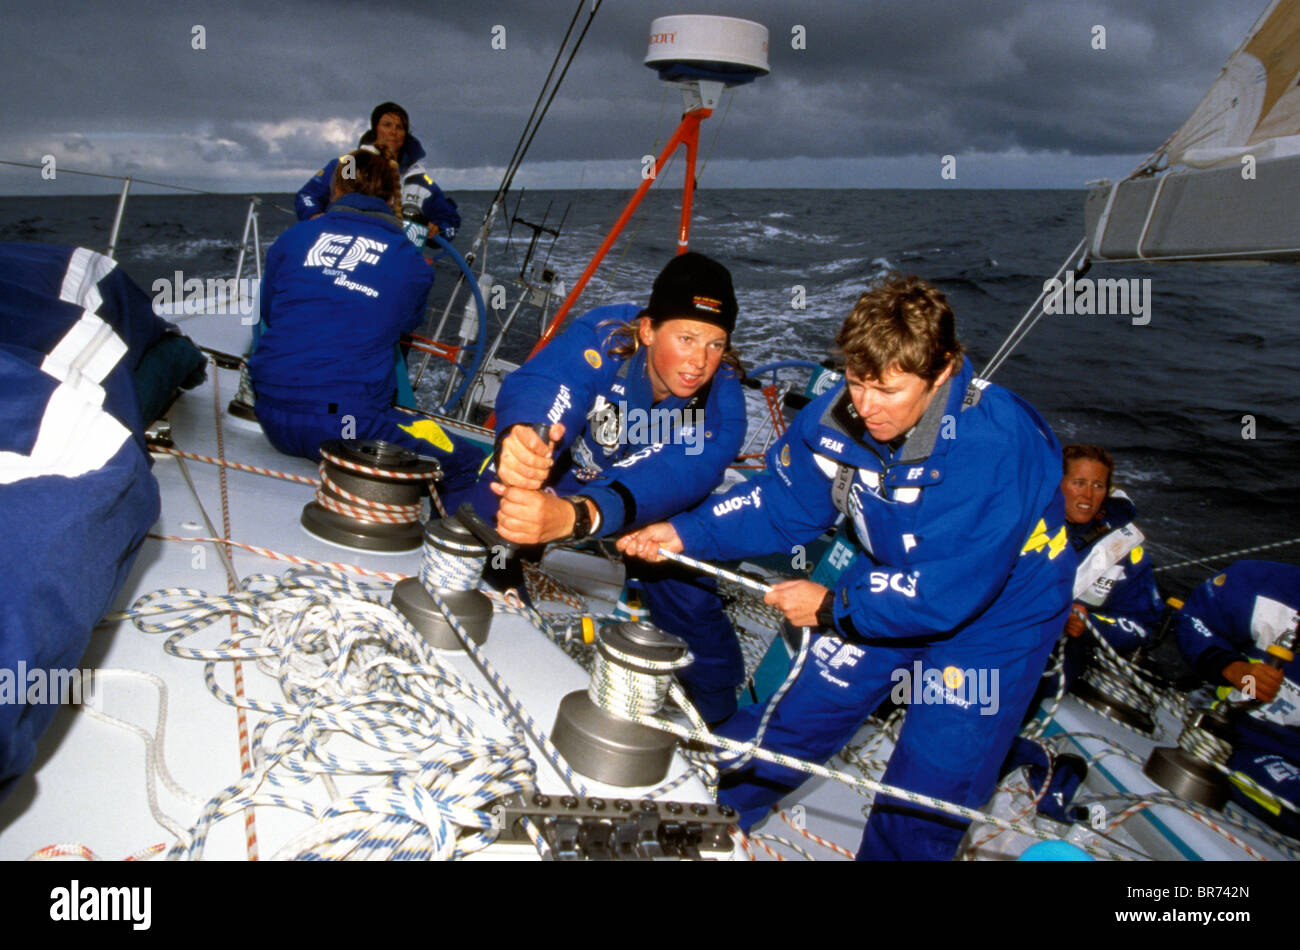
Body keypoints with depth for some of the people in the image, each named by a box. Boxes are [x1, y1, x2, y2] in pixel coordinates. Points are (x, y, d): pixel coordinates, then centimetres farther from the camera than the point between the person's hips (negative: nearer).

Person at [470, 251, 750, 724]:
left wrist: (571, 516, -70)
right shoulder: (603, 336, -33)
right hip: (570, 471, 1)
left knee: (687, 597, -9)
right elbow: (538, 384, -51)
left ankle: (713, 711, 21)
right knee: (488, 506, -13)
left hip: (655, 509, 0)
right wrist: (519, 439, -76)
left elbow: (665, 482, -51)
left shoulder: (721, 406, -33)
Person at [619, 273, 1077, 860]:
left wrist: (832, 607, -23)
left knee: (925, 800, -2)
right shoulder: (840, 416, -19)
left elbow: (948, 589, -33)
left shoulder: (995, 445, -36)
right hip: (890, 585, 5)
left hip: (996, 612, -4)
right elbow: (780, 504, -4)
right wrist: (686, 534, -15)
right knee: (794, 713, 12)